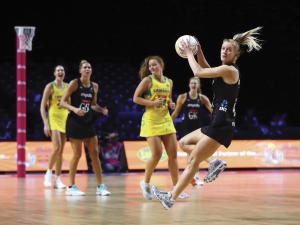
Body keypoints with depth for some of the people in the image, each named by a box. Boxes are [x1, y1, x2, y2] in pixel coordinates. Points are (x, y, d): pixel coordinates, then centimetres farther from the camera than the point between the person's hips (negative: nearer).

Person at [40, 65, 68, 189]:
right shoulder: (50, 86, -4)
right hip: (53, 118, -5)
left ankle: (57, 179, 7)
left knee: (61, 151, 4)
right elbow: (42, 107, -6)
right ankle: (48, 173, -3)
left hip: (65, 119, 5)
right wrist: (46, 124, -14)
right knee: (57, 147, -19)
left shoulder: (68, 87, 10)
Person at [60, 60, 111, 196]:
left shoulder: (94, 86, 8)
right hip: (74, 122, -6)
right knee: (77, 154, -4)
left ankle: (100, 186, 7)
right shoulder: (74, 83, -8)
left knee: (95, 153, 3)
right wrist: (74, 109, -25)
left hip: (88, 122, 6)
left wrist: (101, 110, 0)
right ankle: (71, 187, 6)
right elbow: (63, 102, -9)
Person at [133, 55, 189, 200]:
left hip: (166, 120, 5)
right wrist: (152, 103, -18)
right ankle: (146, 183, 11)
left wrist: (171, 104, 1)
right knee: (157, 154, -12)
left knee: (173, 154, 0)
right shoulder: (147, 80, -5)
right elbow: (136, 98, -5)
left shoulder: (169, 82, 10)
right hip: (151, 121, -5)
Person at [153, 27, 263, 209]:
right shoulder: (228, 70, 14)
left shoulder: (229, 69, -14)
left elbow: (198, 72, -13)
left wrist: (189, 53, 2)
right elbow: (207, 70, 32)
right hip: (218, 124, 10)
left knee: (194, 160, -8)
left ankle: (171, 197, -6)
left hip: (221, 126, -10)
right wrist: (199, 52, 22)